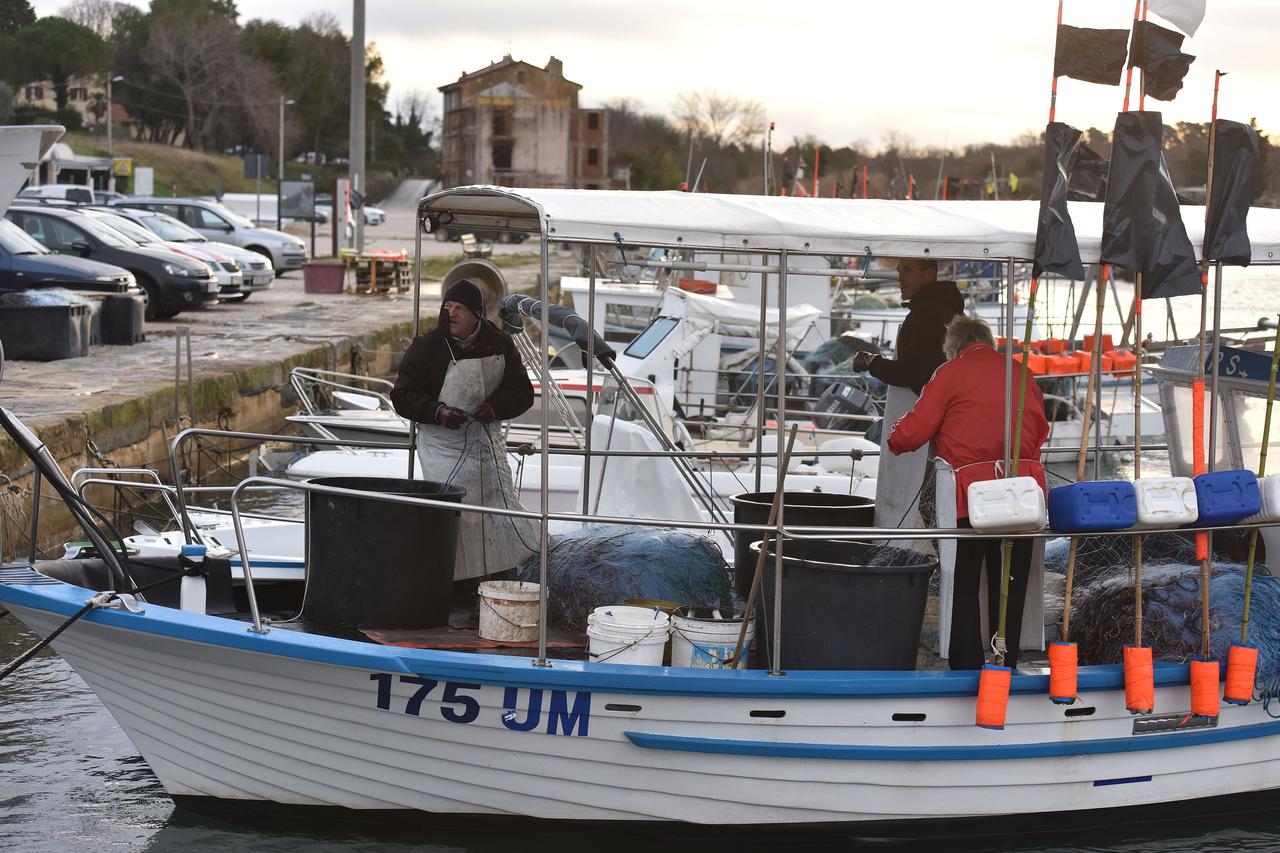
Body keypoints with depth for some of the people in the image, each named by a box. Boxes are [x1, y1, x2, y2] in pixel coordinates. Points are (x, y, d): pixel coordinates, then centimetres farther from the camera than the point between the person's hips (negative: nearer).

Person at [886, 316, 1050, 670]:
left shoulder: (950, 373, -1)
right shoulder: (1021, 373, 14)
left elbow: (913, 431, -4)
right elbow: (1040, 431, 21)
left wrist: (895, 439, 17)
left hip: (969, 495, -4)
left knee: (964, 587, 6)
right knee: (1010, 585, 12)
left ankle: (967, 669, 4)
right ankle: (1006, 665, 15)